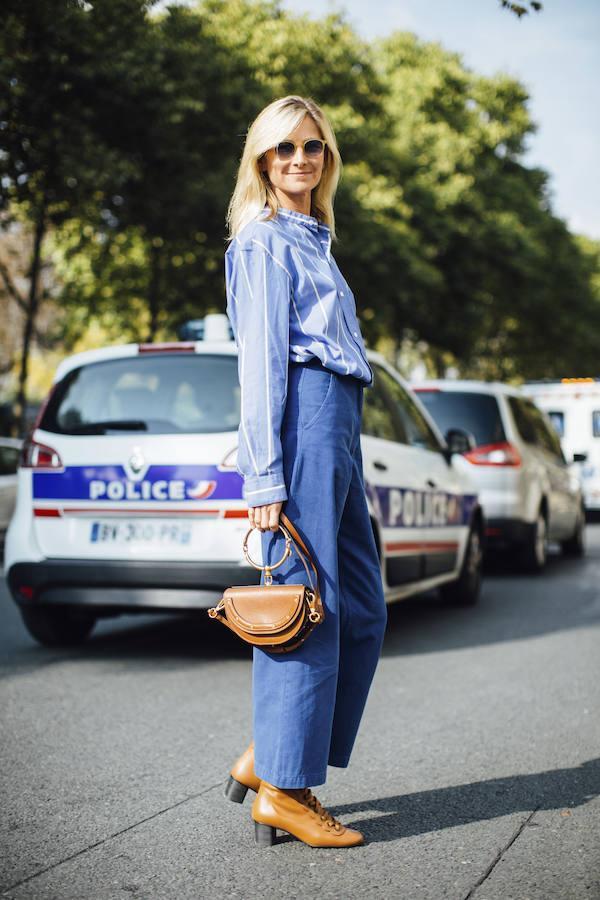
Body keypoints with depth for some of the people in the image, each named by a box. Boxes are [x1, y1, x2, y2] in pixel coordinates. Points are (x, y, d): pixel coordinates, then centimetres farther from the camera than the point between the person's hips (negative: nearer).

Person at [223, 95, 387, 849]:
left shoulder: (314, 240, 25)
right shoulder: (264, 240, -2)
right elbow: (260, 358, -11)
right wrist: (265, 475, -17)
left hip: (337, 428, 9)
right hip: (302, 417, -9)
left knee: (362, 609, 8)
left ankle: (266, 757, 15)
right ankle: (282, 791, -1)